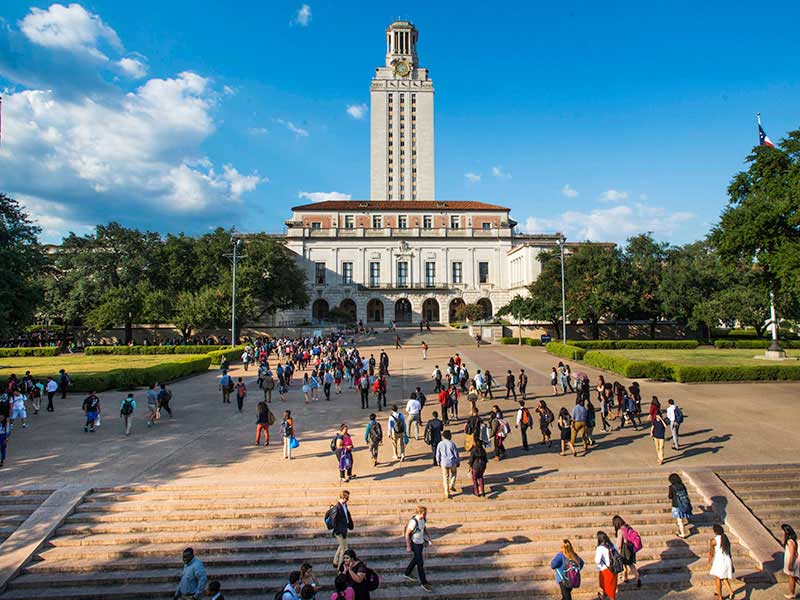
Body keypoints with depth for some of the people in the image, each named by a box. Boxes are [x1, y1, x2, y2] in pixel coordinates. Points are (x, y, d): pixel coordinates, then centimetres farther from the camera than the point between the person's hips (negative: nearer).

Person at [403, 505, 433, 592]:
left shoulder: (423, 519, -4)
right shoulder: (413, 522, -28)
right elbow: (407, 534, -21)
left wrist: (429, 538, 3)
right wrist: (408, 546, -18)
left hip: (421, 542, 8)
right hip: (415, 544, -8)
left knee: (416, 559, 23)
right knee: (420, 563, -2)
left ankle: (407, 574, 42)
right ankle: (423, 583, 9)